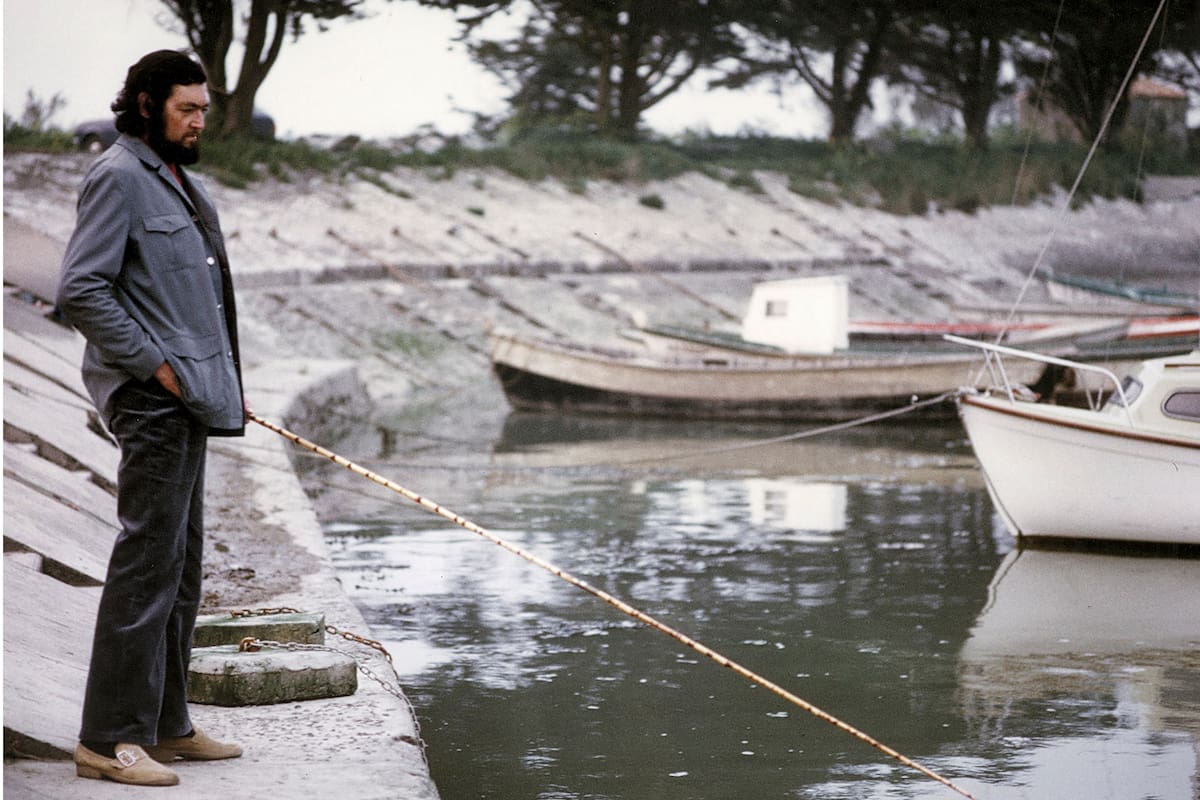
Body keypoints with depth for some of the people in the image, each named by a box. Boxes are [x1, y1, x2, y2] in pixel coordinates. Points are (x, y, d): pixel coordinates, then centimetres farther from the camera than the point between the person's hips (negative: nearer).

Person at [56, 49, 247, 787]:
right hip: (151, 398, -10)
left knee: (182, 564, 13)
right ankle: (110, 739, -8)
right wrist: (154, 365, -18)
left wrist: (223, 381, 14)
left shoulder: (176, 181, 19)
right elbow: (81, 290, -18)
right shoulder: (119, 177, -10)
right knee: (148, 562, -10)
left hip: (186, 399, 10)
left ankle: (166, 724, 21)